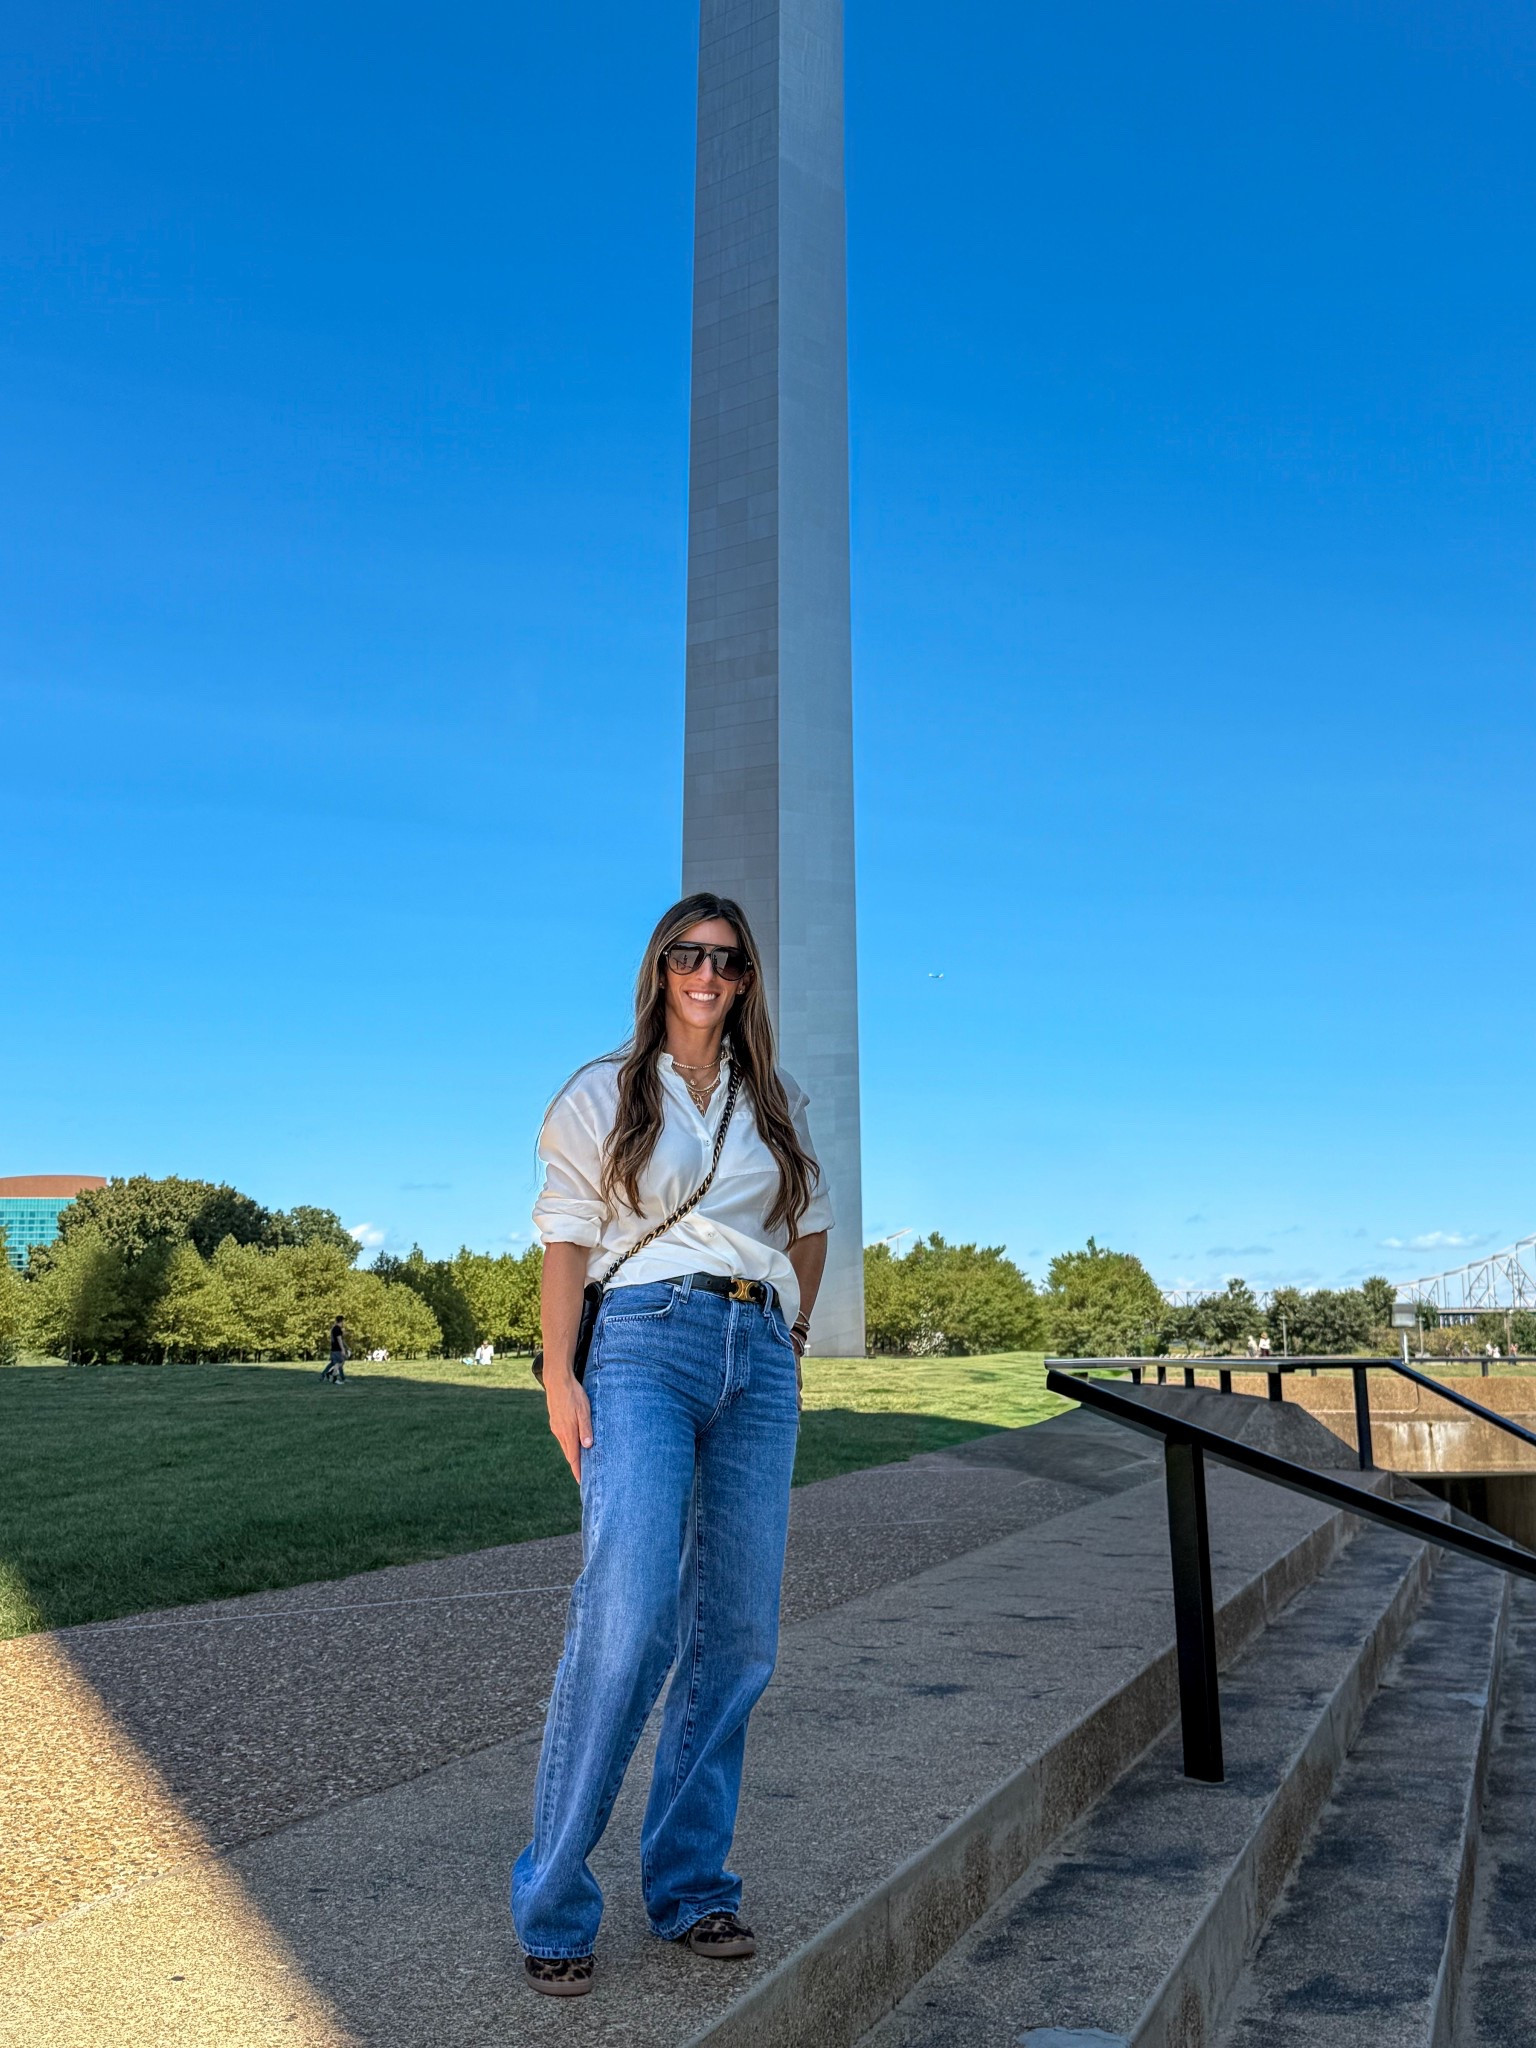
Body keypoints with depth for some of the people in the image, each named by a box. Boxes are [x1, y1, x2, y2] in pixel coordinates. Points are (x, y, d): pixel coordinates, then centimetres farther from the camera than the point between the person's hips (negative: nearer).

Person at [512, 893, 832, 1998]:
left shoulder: (779, 1104, 17)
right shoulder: (603, 1095, 8)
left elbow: (811, 1224, 26)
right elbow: (567, 1240, 2)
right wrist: (558, 1377, -7)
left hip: (759, 1362, 4)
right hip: (646, 1347, -4)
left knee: (738, 1634, 4)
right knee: (628, 1618, -16)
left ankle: (691, 1885, 18)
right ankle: (553, 1907, -2)